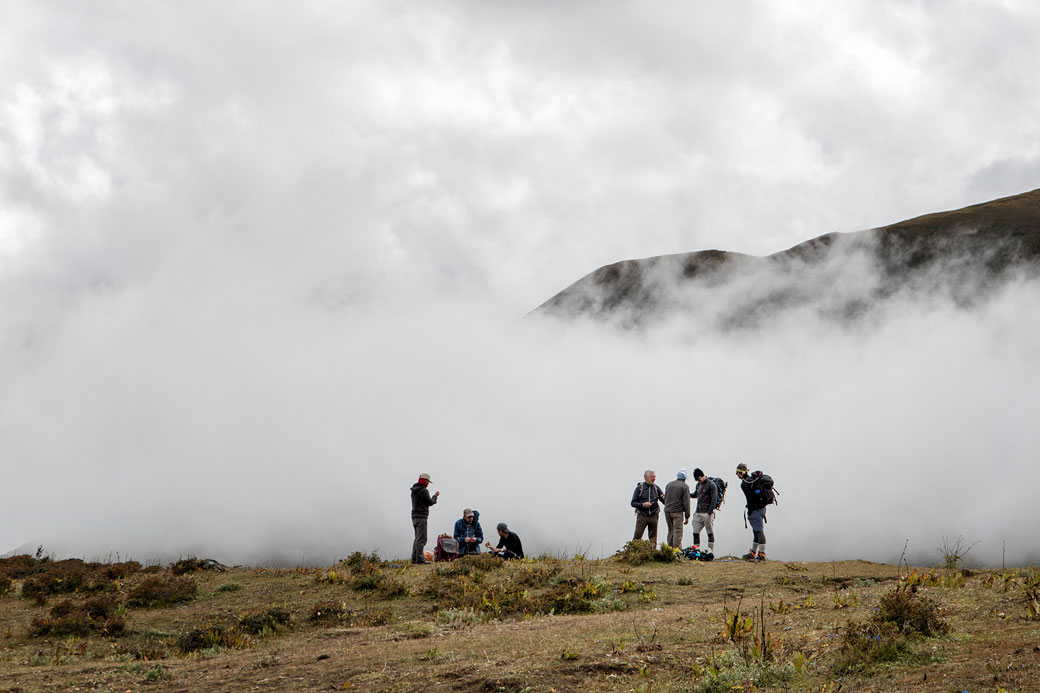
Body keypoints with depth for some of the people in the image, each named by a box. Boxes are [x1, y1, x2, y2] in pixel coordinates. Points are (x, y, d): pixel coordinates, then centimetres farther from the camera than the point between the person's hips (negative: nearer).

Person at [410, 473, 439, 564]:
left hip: (415, 516, 10)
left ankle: (414, 558, 13)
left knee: (417, 538, 14)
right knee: (421, 539, -9)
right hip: (421, 517, -10)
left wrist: (432, 502, 17)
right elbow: (430, 502, -12)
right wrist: (435, 496, 6)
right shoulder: (423, 490, -14)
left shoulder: (414, 490, 16)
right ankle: (420, 558, -11)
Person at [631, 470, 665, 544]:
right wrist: (643, 505, -16)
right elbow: (633, 503, 1)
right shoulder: (639, 488, 1)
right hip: (642, 515, -3)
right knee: (637, 536, -9)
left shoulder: (656, 488, 8)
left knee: (653, 538, 4)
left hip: (653, 516, 3)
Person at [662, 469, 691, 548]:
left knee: (670, 531, 14)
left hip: (667, 511, 5)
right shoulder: (685, 487, -5)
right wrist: (687, 517, -3)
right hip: (677, 512, -5)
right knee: (678, 532, -5)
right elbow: (686, 503, -6)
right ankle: (677, 549, -11)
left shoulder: (669, 484, 12)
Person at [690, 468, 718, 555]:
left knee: (710, 533, 0)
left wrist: (710, 513, -18)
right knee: (695, 532, 2)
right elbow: (695, 494, 32)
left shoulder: (711, 485, -7)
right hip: (698, 513, 7)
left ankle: (710, 551, 2)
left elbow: (714, 499, -12)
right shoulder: (698, 484, 16)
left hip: (707, 513, -7)